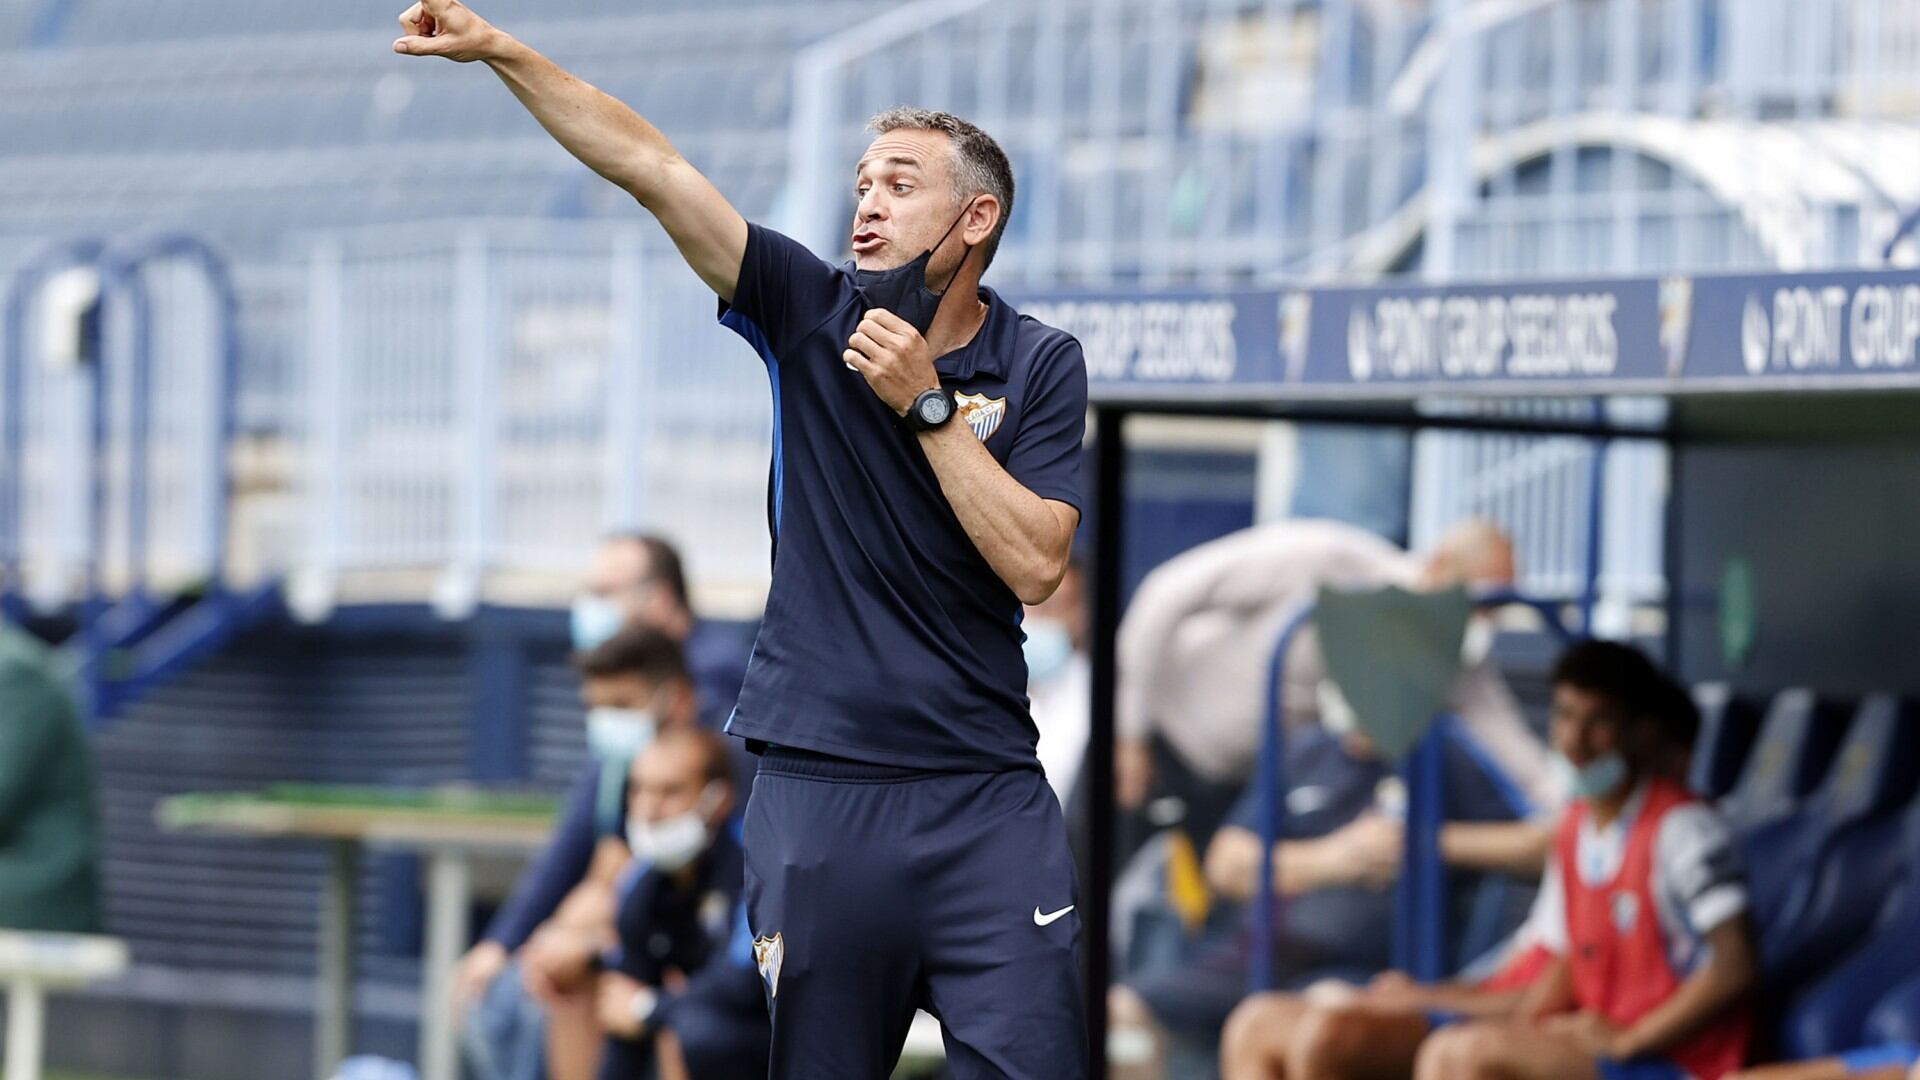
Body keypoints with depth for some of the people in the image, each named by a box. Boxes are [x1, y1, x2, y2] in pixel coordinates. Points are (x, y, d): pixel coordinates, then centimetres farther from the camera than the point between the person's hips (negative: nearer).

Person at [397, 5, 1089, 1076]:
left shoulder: (1041, 365, 3)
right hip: (818, 780, 1)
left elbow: (1036, 565, -8)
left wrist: (927, 405, -11)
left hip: (987, 797, -1)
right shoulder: (814, 312, 5)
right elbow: (652, 167, -3)